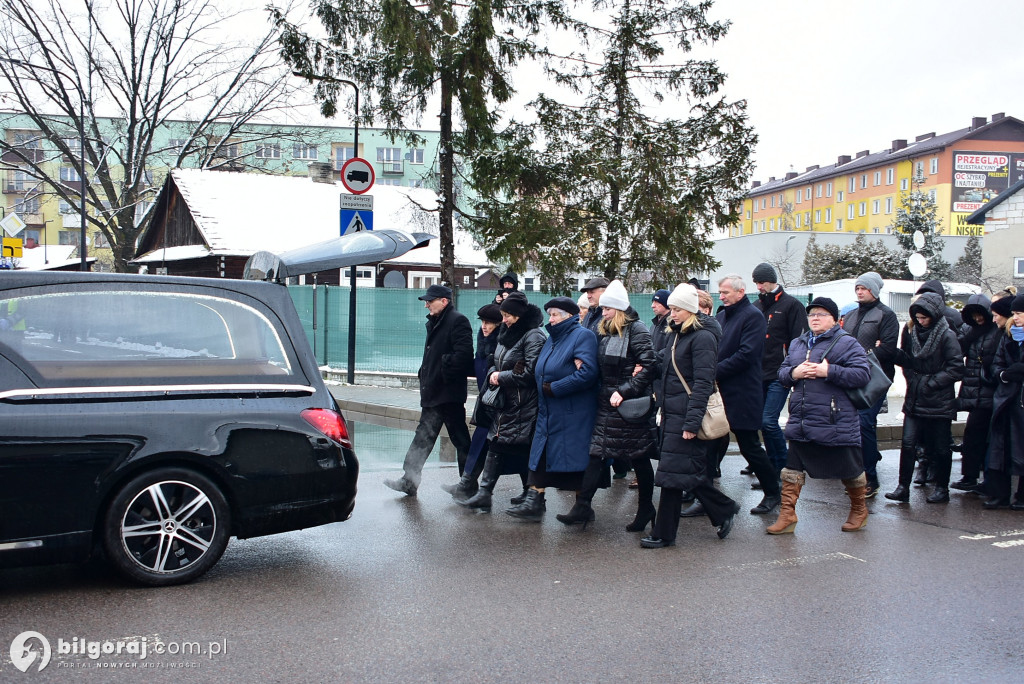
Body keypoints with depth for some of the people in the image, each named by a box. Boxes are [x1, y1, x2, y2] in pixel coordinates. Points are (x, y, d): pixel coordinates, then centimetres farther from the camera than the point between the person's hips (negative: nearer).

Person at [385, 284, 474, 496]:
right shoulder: (434, 323, 18)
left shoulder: (458, 321, -12)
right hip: (432, 394, 10)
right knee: (423, 437, 11)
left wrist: (446, 373, -17)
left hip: (449, 393, -10)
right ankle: (409, 481, 14)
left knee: (460, 439, 1)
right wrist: (425, 377, 12)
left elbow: (464, 354, -22)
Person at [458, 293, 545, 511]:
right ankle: (484, 493, 5)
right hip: (505, 402, 9)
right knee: (495, 445, 4)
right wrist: (493, 373, 0)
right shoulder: (508, 334, 14)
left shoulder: (533, 337, -13)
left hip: (523, 405, -9)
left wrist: (502, 377, -13)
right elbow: (496, 362, 22)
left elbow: (531, 371, -20)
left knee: (522, 450, -2)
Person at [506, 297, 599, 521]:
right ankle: (534, 502, 8)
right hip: (548, 412, 8)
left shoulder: (583, 336, -10)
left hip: (573, 416, -8)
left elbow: (587, 373, -22)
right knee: (541, 456, 5)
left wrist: (554, 389, -17)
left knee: (575, 459, -1)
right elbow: (541, 371, 23)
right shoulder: (552, 338, 16)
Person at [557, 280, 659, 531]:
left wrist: (624, 391, -21)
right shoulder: (605, 331, 13)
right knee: (597, 453, 1)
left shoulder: (636, 330, -11)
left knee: (639, 458, 5)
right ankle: (582, 507, 0)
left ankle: (646, 509, 19)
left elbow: (649, 366, -19)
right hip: (607, 405, 7)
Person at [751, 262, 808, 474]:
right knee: (763, 423, 8)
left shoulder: (791, 305, -3)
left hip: (779, 375, -6)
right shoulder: (756, 307, 15)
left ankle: (783, 468, -1)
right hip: (759, 374, 6)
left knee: (769, 421, -14)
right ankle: (775, 467, 20)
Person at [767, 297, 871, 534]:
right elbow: (782, 371, 14)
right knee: (792, 468, 4)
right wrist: (793, 373, -8)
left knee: (849, 469, 10)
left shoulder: (847, 344, -6)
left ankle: (859, 510, 32)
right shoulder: (797, 344, 14)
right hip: (801, 422, 5)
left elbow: (863, 374, -16)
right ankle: (787, 515, 11)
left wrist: (829, 371, -22)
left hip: (836, 423, -5)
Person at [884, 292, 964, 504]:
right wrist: (912, 378, 0)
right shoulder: (913, 332, 7)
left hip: (939, 402, -5)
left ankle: (942, 488, 20)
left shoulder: (947, 336, -10)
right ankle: (903, 487, 2)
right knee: (908, 442, -2)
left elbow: (956, 369, -12)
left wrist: (931, 382, -15)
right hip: (915, 399, 5)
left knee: (941, 447, 7)